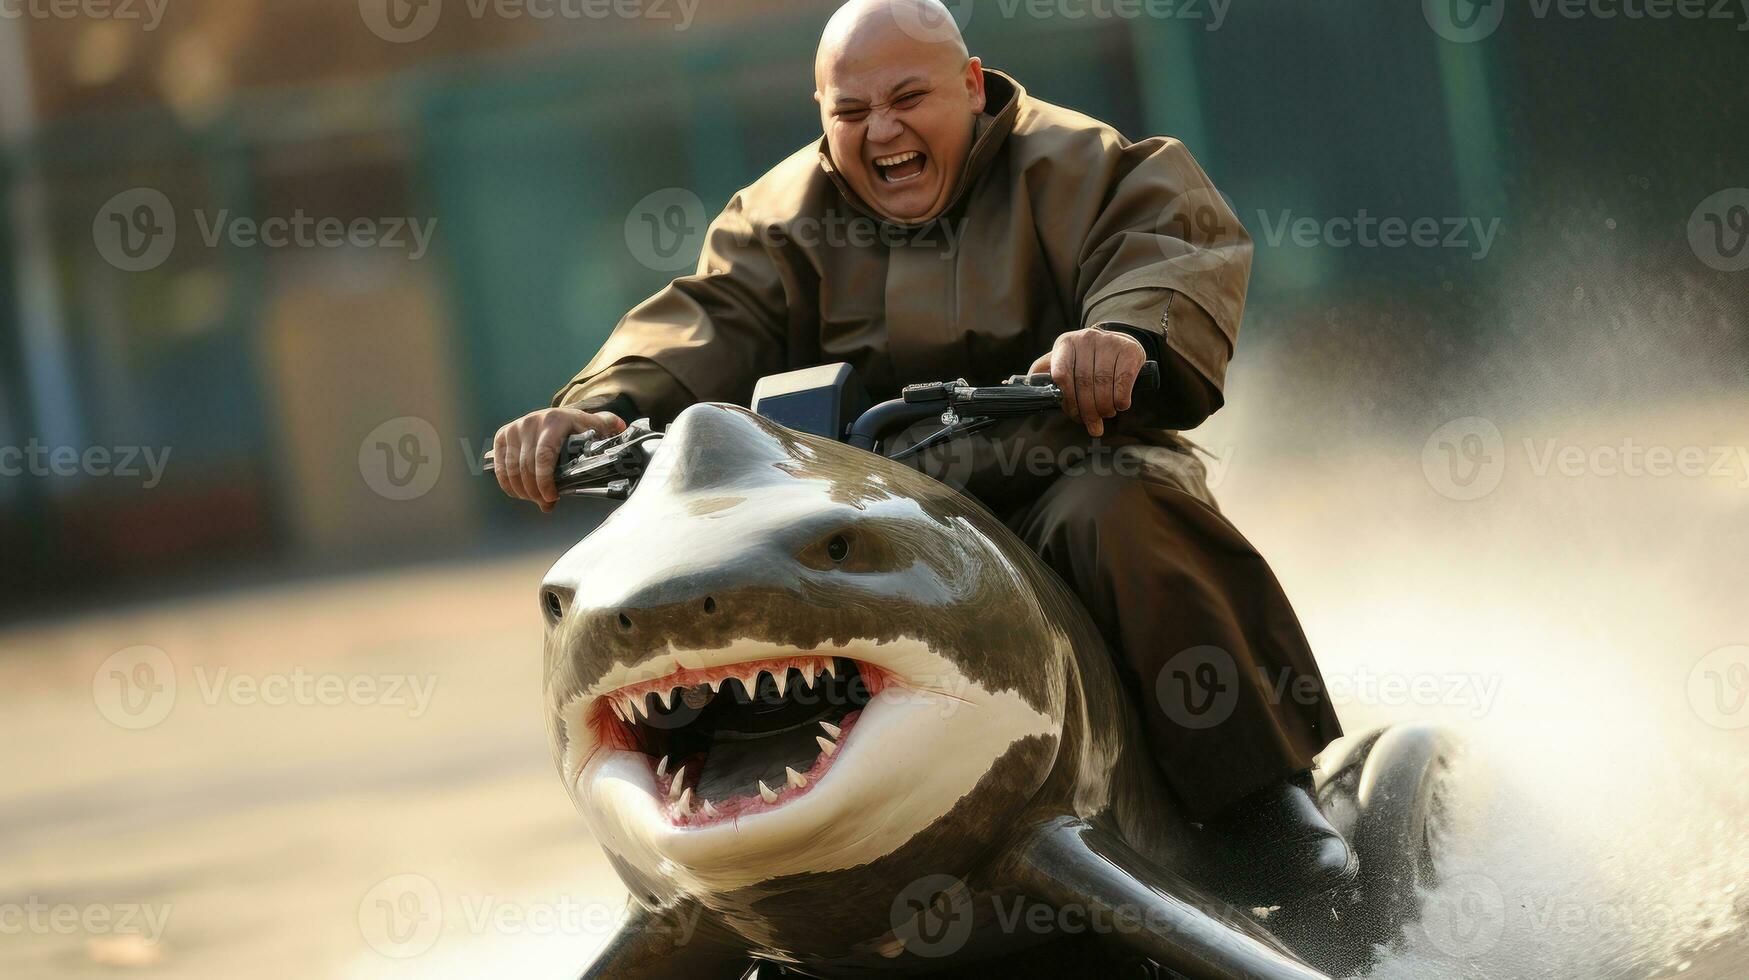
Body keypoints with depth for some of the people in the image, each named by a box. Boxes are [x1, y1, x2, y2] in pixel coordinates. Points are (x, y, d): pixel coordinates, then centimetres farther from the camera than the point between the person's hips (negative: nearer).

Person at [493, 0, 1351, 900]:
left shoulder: (1069, 166, 2)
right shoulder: (785, 218, 12)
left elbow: (1179, 252, -17)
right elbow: (710, 323, -4)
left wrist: (1129, 336, -42)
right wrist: (605, 407, -27)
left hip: (1058, 472, -3)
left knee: (1119, 514, -37)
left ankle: (1268, 800, -29)